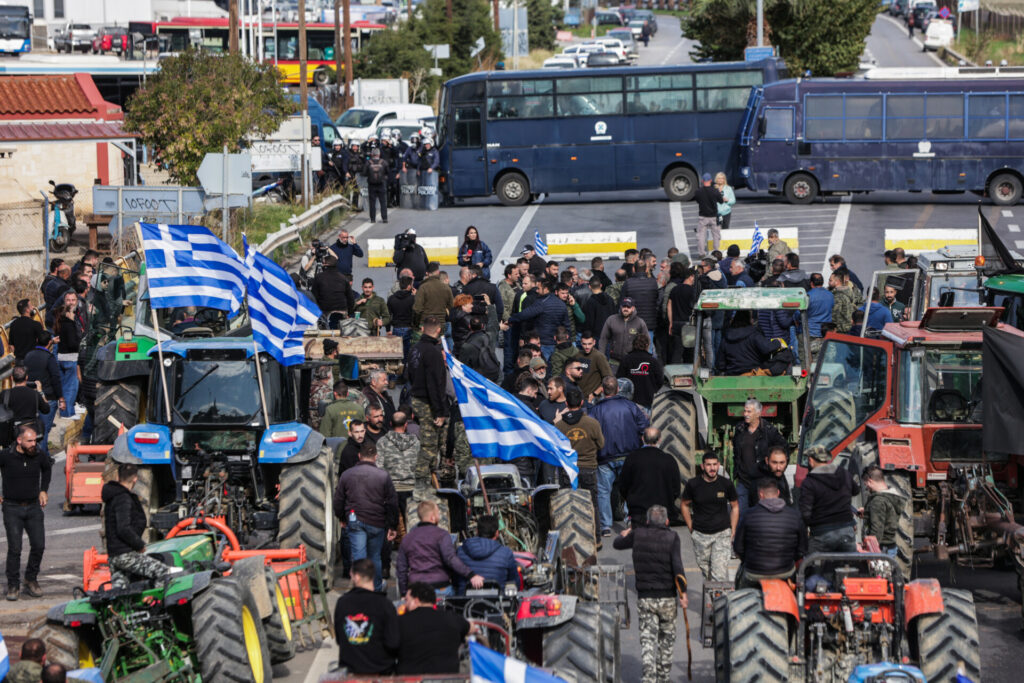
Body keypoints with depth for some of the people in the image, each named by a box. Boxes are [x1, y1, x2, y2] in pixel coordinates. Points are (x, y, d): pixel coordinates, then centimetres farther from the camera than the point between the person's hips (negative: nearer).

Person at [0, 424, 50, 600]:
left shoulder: (39, 455, -3)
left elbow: (47, 468, 20)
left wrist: (43, 490, 15)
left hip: (33, 507, 3)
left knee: (38, 545, -3)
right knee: (14, 548, -6)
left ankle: (31, 579, 16)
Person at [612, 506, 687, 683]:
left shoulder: (638, 534, 0)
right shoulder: (672, 537, -6)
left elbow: (617, 543, 18)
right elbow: (677, 567, -16)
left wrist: (626, 532, 40)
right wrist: (683, 593, -10)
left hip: (644, 597, 1)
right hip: (667, 597, -1)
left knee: (647, 638, 0)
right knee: (667, 635, 18)